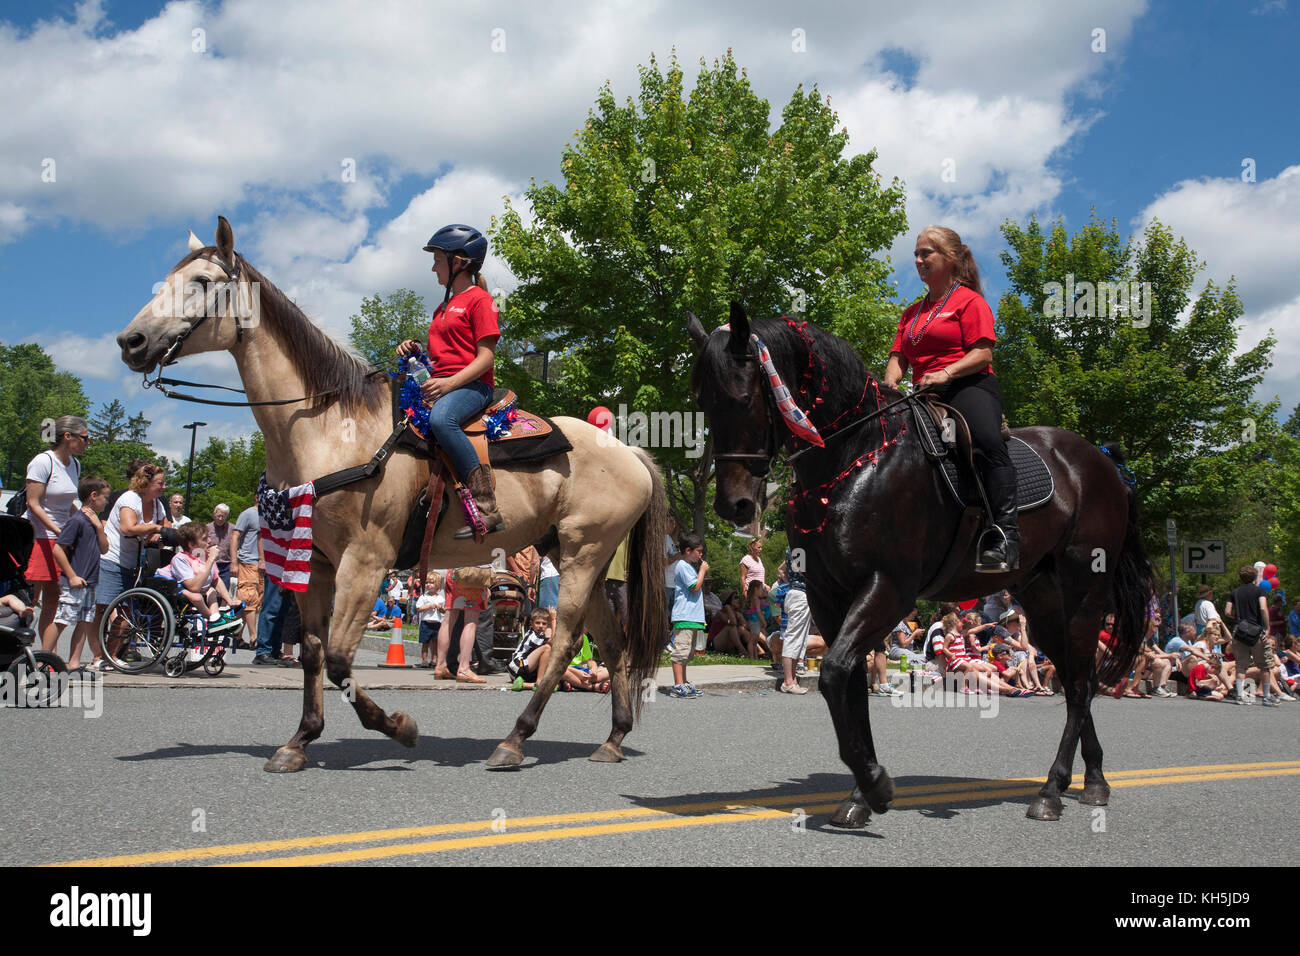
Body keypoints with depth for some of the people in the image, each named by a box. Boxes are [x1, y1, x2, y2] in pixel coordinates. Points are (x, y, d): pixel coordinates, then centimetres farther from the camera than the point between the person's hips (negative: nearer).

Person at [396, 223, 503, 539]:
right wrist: (415, 350, 10)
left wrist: (450, 383, -23)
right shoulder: (444, 306, 26)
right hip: (441, 385, 10)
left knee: (440, 418, -40)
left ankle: (486, 507, -40)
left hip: (472, 385, -10)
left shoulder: (478, 299, -2)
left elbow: (486, 357, -11)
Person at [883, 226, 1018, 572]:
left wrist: (946, 373, -24)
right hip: (924, 395, 7)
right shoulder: (912, 313, 25)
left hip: (969, 386, -7)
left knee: (988, 440, -35)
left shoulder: (969, 300, 4)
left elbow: (983, 353, -7)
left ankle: (1005, 536, -41)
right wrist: (891, 382, -7)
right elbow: (899, 357, 17)